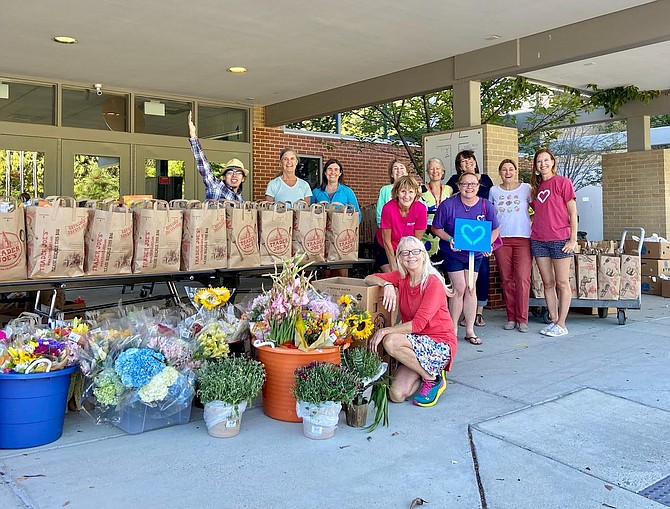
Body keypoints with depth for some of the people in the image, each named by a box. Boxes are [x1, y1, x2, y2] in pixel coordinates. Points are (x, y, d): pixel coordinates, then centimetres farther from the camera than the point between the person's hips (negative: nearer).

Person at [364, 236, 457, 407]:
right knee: (396, 395, -12)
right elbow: (369, 279, 1)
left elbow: (419, 324, -22)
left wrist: (385, 331, -25)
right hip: (417, 344, 6)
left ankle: (432, 378, -9)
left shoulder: (433, 282, -15)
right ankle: (427, 370, 16)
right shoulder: (401, 277, 4)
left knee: (391, 341, -29)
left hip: (440, 344, -6)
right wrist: (387, 285, -19)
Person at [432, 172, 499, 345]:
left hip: (475, 253, 3)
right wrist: (450, 239, -24)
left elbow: (494, 229, 1)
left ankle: (470, 331, 14)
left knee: (470, 288, 5)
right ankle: (453, 329, 8)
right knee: (459, 288, -7)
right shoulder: (448, 205, -16)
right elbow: (436, 228, -8)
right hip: (453, 253, -3)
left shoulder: (486, 205, -8)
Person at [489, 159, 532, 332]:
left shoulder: (526, 188, 6)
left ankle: (522, 319, -2)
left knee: (522, 278, -9)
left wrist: (530, 221, -1)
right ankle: (511, 318, 11)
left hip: (523, 238, -2)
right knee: (507, 279, 3)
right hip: (501, 239, 2)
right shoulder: (494, 191, 11)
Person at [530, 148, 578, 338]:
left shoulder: (563, 182, -3)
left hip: (560, 239, -6)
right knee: (548, 283, 8)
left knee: (562, 283, 1)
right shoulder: (537, 187, 15)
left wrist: (573, 238, -10)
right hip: (538, 240, 6)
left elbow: (572, 212, -5)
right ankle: (553, 320, 16)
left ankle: (561, 324, 6)